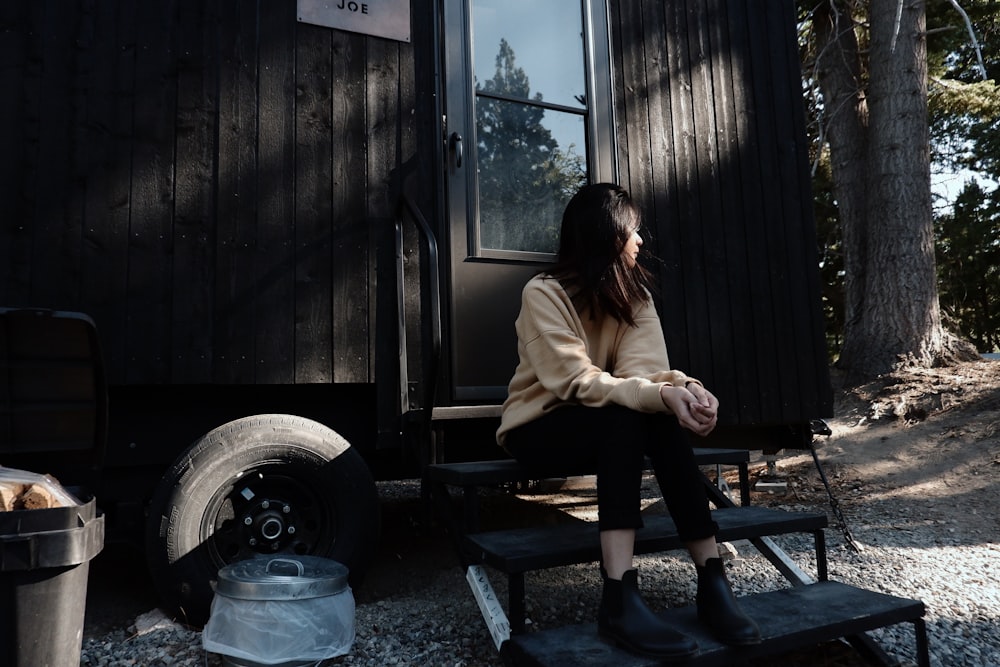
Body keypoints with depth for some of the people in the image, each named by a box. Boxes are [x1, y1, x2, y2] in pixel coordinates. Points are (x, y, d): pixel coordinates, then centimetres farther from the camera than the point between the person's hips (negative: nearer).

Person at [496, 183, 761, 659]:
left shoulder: (633, 293, 1)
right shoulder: (543, 293, -17)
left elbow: (644, 369, -14)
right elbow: (577, 381, -29)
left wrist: (682, 387, -37)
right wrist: (661, 396, -42)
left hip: (608, 428, 5)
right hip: (539, 431, -5)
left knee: (661, 415, -27)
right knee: (628, 415, -34)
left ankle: (711, 579, -27)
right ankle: (620, 595, -40)